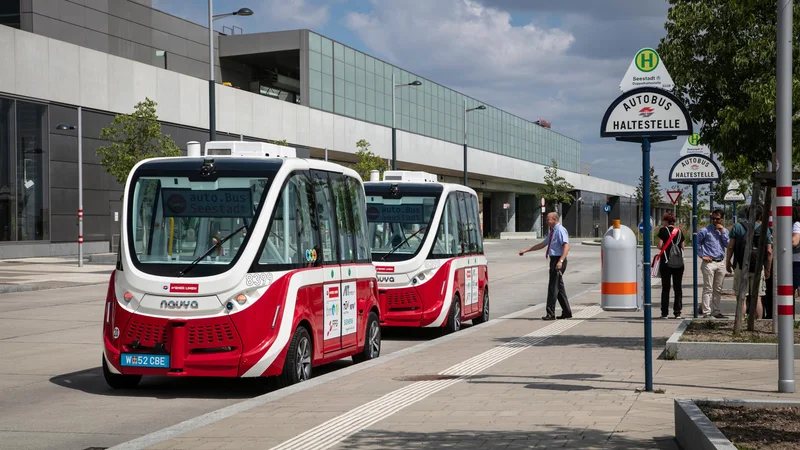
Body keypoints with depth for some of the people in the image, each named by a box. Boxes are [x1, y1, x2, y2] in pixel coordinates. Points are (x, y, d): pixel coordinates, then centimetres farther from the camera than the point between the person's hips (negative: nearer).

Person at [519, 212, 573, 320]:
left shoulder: (560, 230, -13)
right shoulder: (553, 231, 17)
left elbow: (566, 246, -23)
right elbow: (542, 244, 24)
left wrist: (560, 261, -33)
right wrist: (526, 250, 22)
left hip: (558, 261, -10)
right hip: (554, 260, 10)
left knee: (553, 287, -8)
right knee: (559, 287, 14)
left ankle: (551, 314, -5)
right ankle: (566, 312, 21)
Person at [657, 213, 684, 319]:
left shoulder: (663, 230, -4)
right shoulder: (679, 231, 9)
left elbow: (660, 246, -9)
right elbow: (682, 246, 11)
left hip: (666, 262, -3)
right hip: (678, 262, 3)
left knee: (665, 288, 2)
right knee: (678, 287, 8)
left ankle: (665, 313, 0)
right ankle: (677, 312, 5)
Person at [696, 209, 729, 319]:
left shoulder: (724, 231, 14)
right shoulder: (705, 230, -1)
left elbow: (727, 244, 2)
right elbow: (696, 243, 0)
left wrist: (722, 232, -4)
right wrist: (702, 255, -5)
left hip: (720, 263, 5)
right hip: (709, 263, -5)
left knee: (718, 290, 10)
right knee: (708, 289, -7)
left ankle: (716, 311, 18)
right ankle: (706, 312, -8)